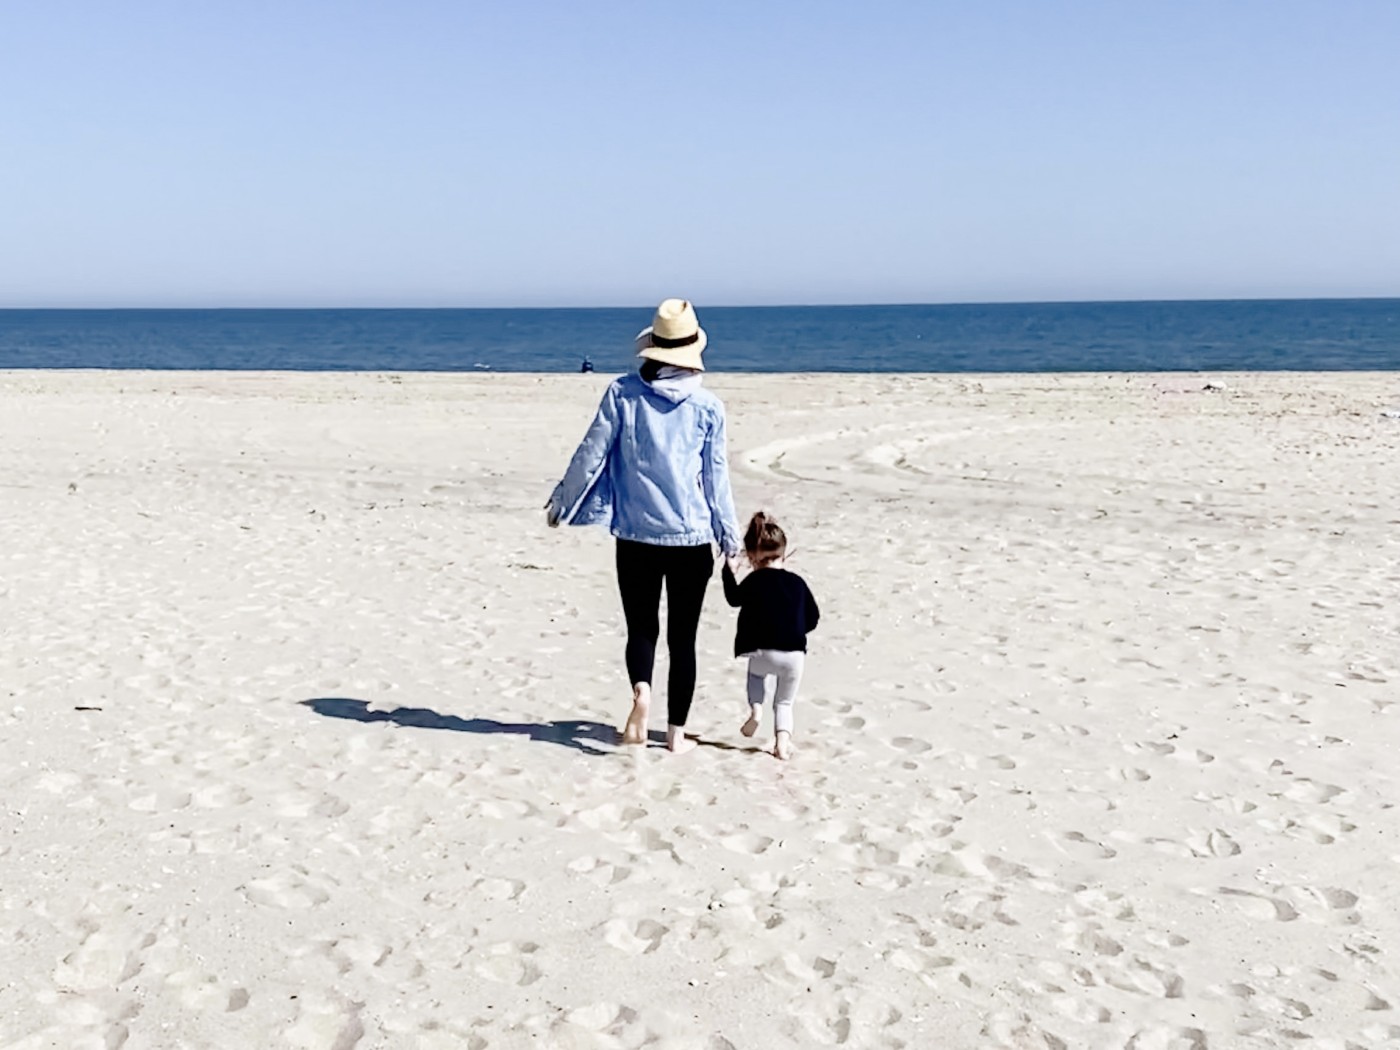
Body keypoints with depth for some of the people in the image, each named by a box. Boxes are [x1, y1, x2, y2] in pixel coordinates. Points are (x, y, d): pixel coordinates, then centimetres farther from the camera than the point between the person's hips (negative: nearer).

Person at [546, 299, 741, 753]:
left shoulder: (623, 393, -4)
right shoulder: (707, 406, -4)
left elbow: (590, 454, -1)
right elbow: (716, 477, 2)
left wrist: (561, 503, 13)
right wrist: (729, 535, 15)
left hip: (636, 535, 0)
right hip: (692, 537, 0)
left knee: (641, 627, 13)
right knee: (682, 636, 10)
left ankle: (641, 691, -16)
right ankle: (676, 731, 13)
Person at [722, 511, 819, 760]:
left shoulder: (754, 581, -1)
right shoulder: (797, 582, 9)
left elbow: (734, 598, 19)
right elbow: (812, 619, 14)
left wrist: (729, 570, 30)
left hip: (762, 651, -2)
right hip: (795, 653, 2)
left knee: (756, 672, 34)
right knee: (784, 702, 20)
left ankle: (756, 709, 11)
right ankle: (783, 738, -2)